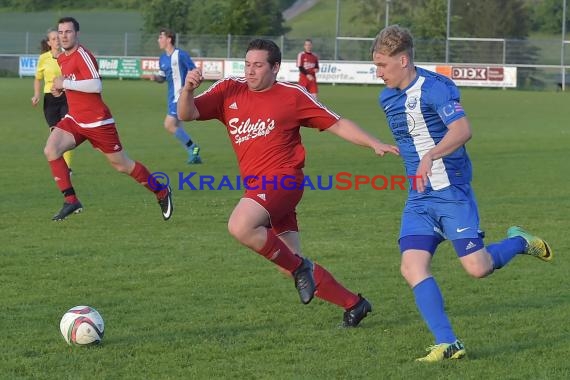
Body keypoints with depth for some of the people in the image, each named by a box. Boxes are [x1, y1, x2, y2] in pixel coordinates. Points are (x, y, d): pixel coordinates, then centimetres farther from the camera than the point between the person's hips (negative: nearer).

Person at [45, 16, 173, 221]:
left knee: (122, 165, 3)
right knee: (50, 149, -16)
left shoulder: (82, 55, -17)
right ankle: (70, 200, -12)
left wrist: (65, 83, -25)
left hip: (97, 122, -8)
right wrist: (60, 88, 8)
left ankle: (162, 192, 23)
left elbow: (96, 85, -29)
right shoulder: (61, 59, 11)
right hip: (74, 119, 8)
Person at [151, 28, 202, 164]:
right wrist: (155, 77, -1)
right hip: (172, 97, 9)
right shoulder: (162, 59, 11)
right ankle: (195, 155, 18)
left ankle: (192, 147, -3)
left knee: (169, 125, -16)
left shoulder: (181, 55, -12)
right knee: (177, 128, 10)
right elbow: (162, 77, 21)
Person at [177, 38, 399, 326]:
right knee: (296, 266, 8)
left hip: (283, 179, -6)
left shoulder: (292, 96, -1)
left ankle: (299, 267, -12)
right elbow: (187, 114, 2)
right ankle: (353, 304, 23)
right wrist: (188, 89, -19)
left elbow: (337, 124, 4)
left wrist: (375, 144, -6)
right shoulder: (229, 91, 9)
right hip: (257, 184, 6)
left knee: (240, 227, -31)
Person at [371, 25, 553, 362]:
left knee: (477, 268, -10)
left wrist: (430, 156, -41)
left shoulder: (435, 88, -15)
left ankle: (519, 242, 22)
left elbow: (462, 130, -30)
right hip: (419, 198, 7)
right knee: (412, 267, -11)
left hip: (452, 192, -7)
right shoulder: (387, 98, 11)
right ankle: (448, 344, -9)